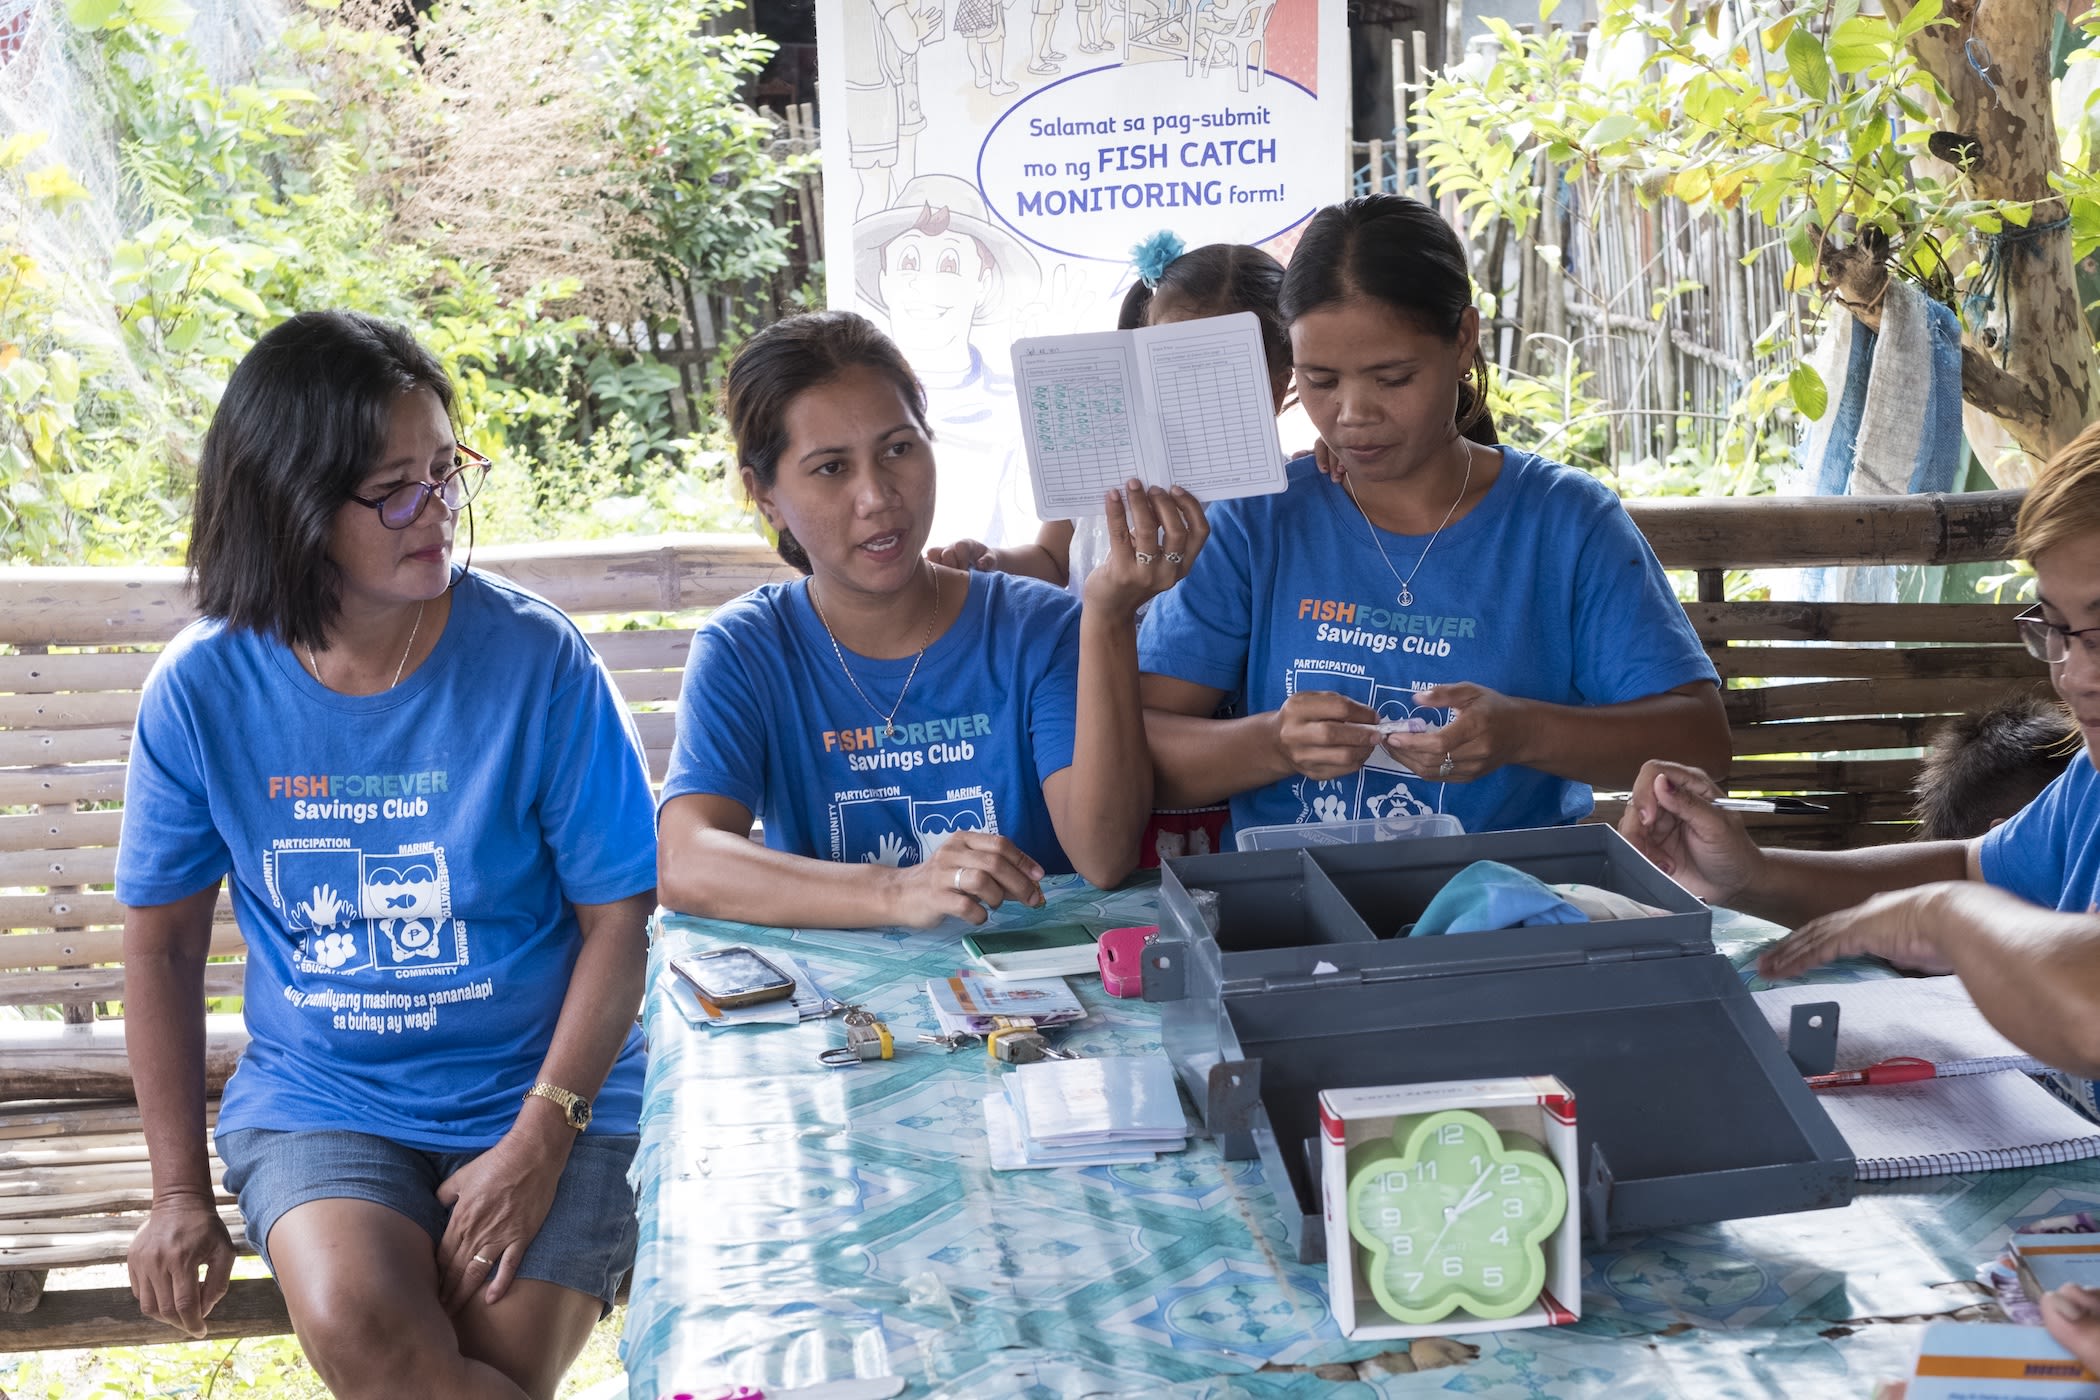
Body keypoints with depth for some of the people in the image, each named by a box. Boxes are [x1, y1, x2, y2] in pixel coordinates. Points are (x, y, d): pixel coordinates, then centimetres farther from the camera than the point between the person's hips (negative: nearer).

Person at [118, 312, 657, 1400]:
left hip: (542, 1092, -1)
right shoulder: (202, 689, -5)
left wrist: (542, 1140, -14)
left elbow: (619, 915, -5)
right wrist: (180, 1190, 4)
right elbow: (162, 941, 6)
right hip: (318, 1097, 1)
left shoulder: (539, 660, -10)